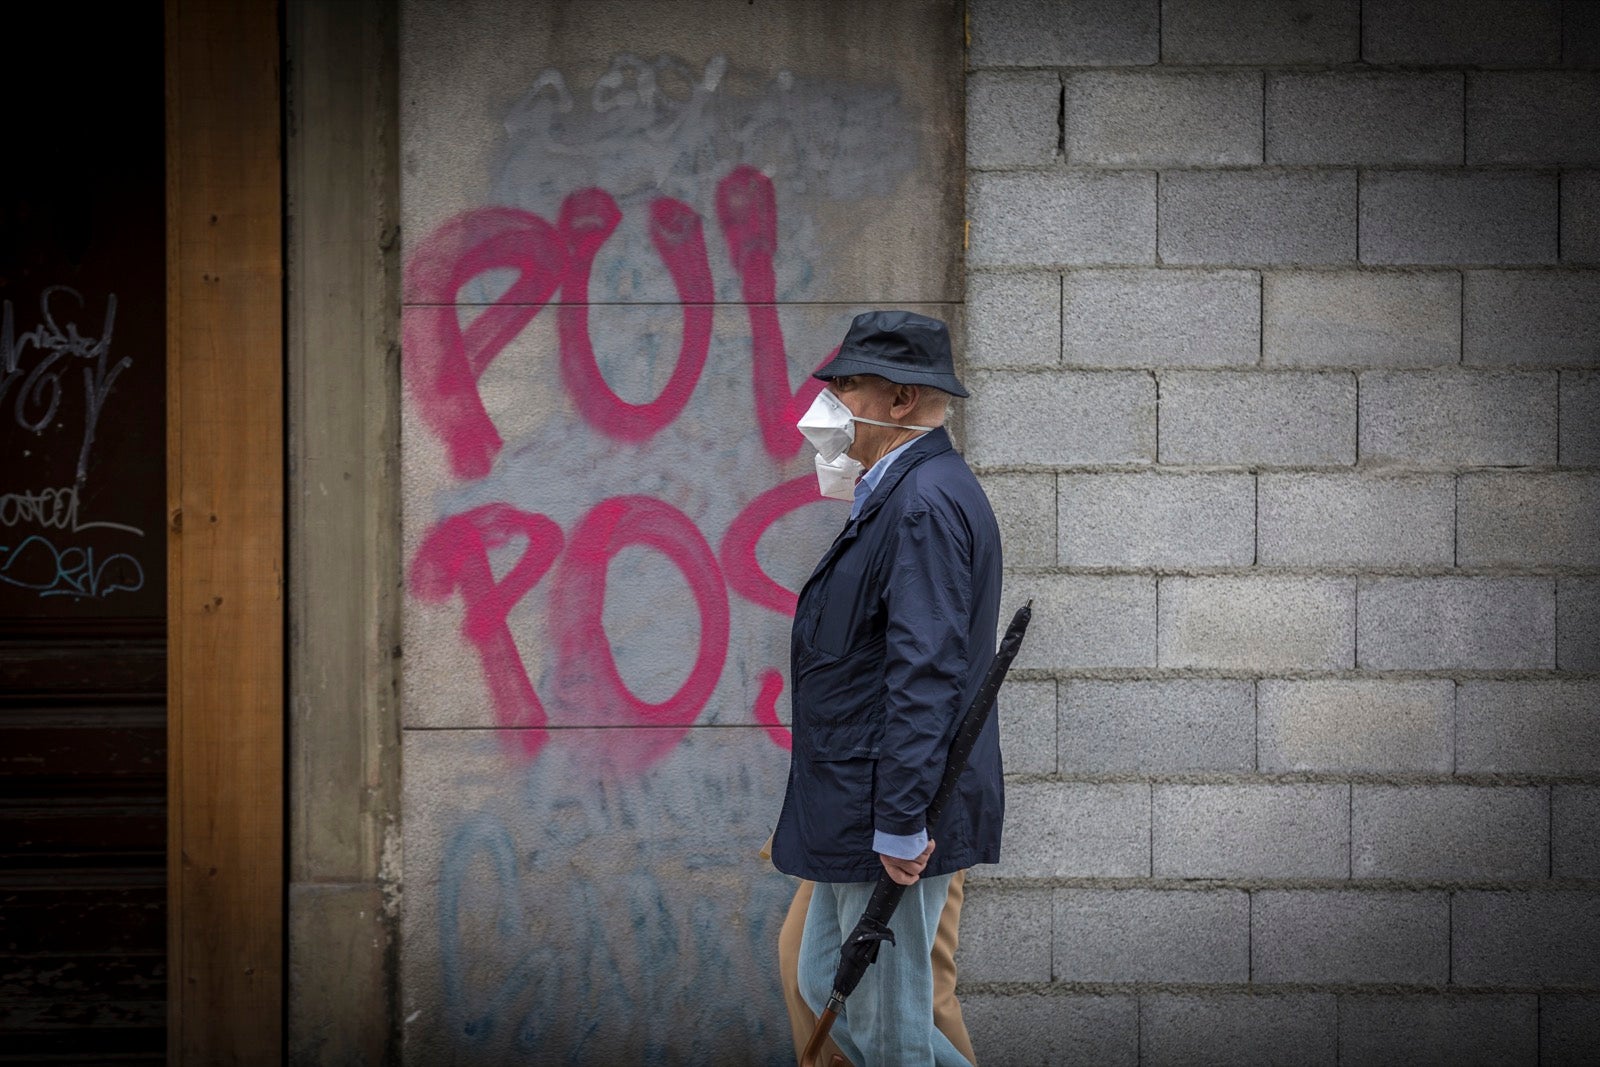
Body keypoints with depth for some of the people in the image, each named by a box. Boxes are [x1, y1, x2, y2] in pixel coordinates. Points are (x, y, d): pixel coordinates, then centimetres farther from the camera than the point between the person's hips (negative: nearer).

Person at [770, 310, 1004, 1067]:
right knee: (827, 989, 18)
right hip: (857, 814, 11)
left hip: (894, 821, -11)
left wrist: (899, 826, -27)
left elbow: (927, 675, -25)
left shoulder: (926, 503, -18)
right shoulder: (902, 495, 15)